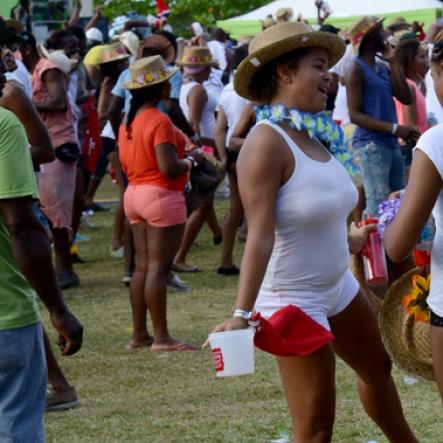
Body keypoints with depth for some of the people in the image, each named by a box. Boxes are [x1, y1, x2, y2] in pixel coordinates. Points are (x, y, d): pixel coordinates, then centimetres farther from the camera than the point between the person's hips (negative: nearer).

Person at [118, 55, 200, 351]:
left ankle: (139, 334, 16)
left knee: (143, 267, 13)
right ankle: (161, 338, -3)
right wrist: (190, 161, -5)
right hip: (162, 196, -9)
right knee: (158, 267, -6)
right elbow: (169, 168, -23)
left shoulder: (129, 122, 10)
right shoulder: (160, 121, -17)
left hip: (134, 193, 9)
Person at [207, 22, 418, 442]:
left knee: (377, 368, 30)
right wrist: (242, 313, -35)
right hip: (293, 300, -10)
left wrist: (347, 241, 30)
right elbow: (260, 235, -29)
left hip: (338, 285, 10)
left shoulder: (311, 135, 2)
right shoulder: (267, 142, -24)